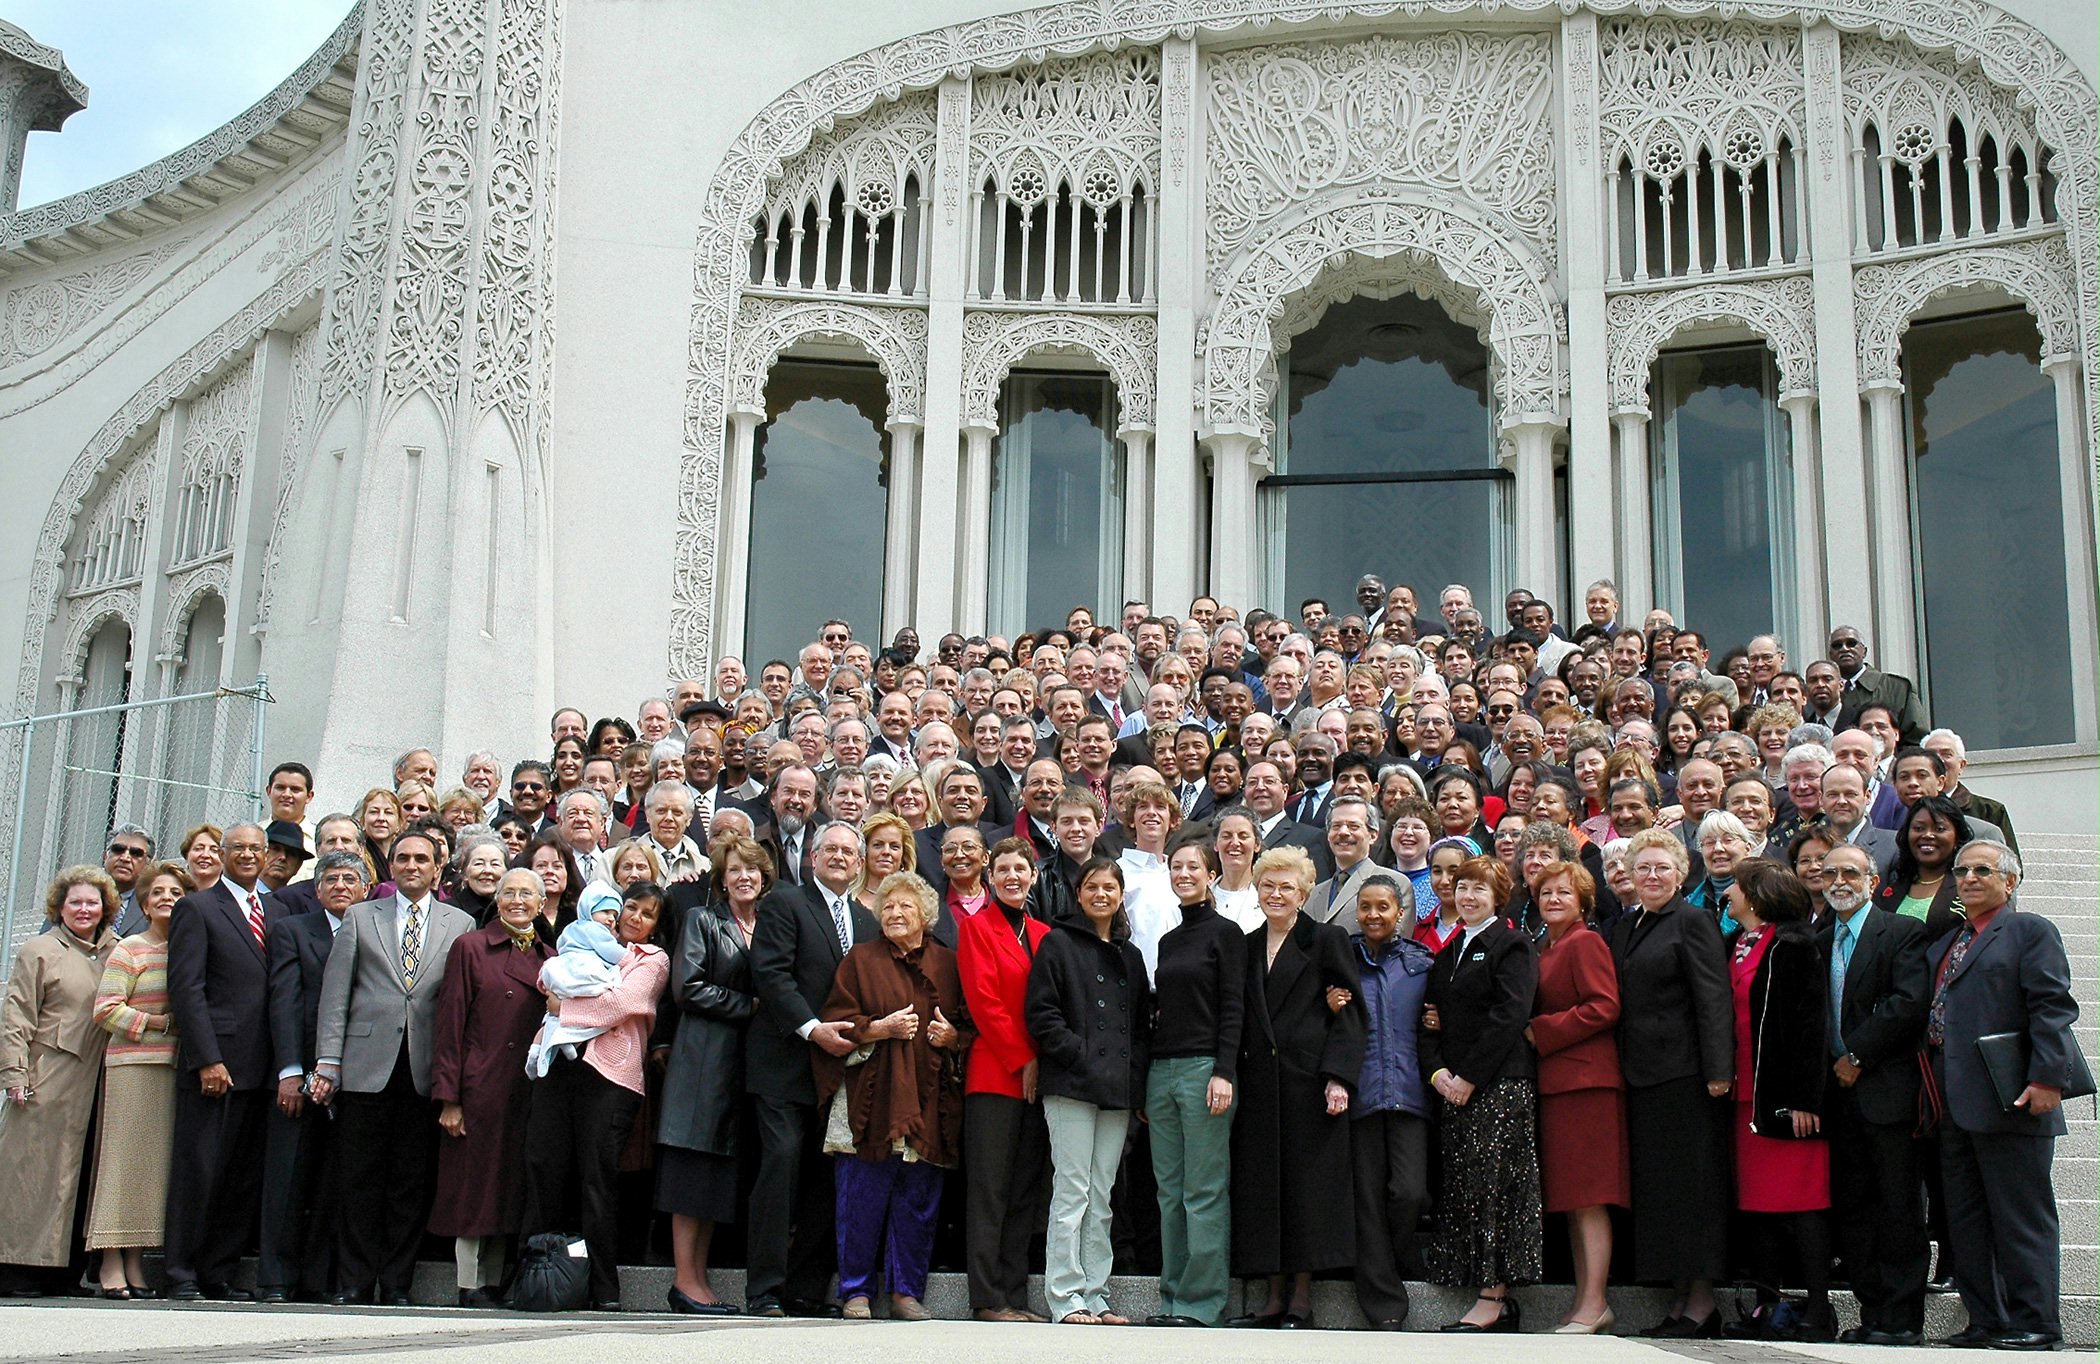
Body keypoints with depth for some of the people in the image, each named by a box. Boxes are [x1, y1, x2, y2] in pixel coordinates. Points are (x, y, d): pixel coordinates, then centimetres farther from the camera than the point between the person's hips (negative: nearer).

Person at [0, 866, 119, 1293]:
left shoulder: (114, 952, 13)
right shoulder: (40, 950, 2)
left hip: (93, 1081, 4)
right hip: (47, 1078, -4)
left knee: (72, 1168, 5)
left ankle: (55, 1261, 10)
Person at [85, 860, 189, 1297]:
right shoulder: (129, 950, 0)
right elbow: (106, 1009, -7)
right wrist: (162, 1023, -12)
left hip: (177, 1067, 5)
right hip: (133, 1065, -5)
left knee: (157, 1161, 4)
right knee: (124, 1157, -5)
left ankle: (136, 1264, 8)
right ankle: (111, 1265, -3)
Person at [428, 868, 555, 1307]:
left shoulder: (551, 958, 12)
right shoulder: (470, 948, 2)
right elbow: (449, 1026, -2)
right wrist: (448, 1097, -9)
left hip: (529, 1090, 4)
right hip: (481, 1088, -4)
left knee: (514, 1189, 5)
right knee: (474, 1189, 0)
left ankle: (495, 1283, 13)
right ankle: (469, 1286, 7)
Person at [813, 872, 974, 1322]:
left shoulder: (947, 965, 13)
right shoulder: (860, 960, 7)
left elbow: (973, 1025, 15)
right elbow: (837, 1026, 1)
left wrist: (954, 1036, -5)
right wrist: (881, 1028, -13)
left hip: (929, 1099, 2)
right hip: (871, 1097, -2)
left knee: (918, 1201, 3)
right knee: (862, 1198, -2)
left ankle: (907, 1292, 13)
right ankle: (856, 1292, 8)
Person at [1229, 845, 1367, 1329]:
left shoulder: (1328, 939, 1)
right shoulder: (1247, 946, 15)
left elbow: (1349, 1015, -4)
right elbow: (1241, 1019, 15)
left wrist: (1338, 1079, -14)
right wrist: (1232, 1076, 4)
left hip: (1309, 1083, -5)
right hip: (1259, 1084, 5)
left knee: (1308, 1183, -2)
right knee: (1261, 1186, 4)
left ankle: (1301, 1297, 5)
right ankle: (1275, 1296, 10)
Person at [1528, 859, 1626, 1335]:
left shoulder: (1585, 943, -6)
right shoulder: (1543, 951, 20)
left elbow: (1604, 1007, -16)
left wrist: (1541, 1032, -13)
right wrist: (1535, 1034, 6)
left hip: (1585, 1079, -9)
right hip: (1554, 1081, 9)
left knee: (1588, 1197, -9)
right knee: (1572, 1201, 9)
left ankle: (1594, 1305, -7)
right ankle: (1585, 1304, 12)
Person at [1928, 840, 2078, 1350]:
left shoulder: (2031, 931, -1)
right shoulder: (1945, 944, 21)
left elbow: (2052, 1007, -11)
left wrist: (2047, 1078, -20)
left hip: (2008, 1102, -8)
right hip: (1953, 1107, 8)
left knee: (2021, 1219, -2)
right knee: (1967, 1221, 10)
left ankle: (2034, 1323, 4)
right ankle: (1986, 1320, 17)